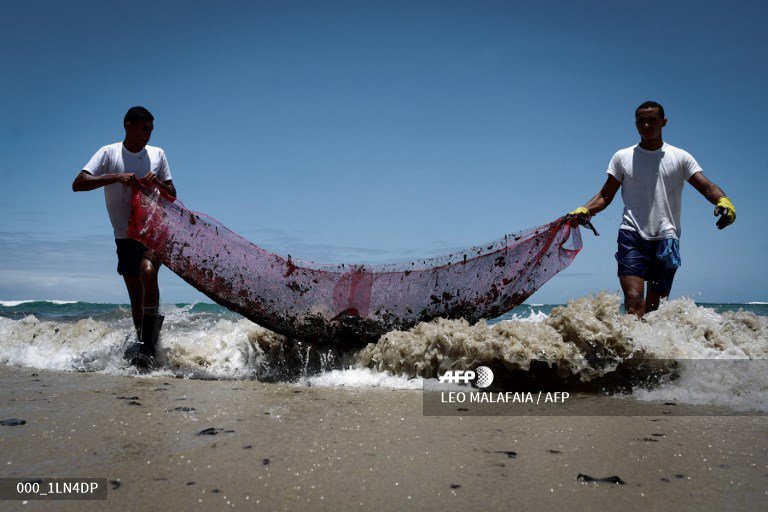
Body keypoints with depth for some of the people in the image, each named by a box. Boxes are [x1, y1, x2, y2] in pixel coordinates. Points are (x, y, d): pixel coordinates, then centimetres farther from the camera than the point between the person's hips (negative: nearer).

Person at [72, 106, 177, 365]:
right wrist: (116, 177, -22)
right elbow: (78, 184, -11)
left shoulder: (157, 154, 7)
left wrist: (157, 183, -12)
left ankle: (147, 344, -26)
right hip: (125, 235, 1)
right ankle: (143, 342, 22)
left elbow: (172, 195, 10)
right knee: (136, 296, 7)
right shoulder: (109, 153, 0)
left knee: (148, 272, -28)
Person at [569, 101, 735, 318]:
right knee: (634, 299, -19)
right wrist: (584, 210, -10)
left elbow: (706, 186, -1)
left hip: (667, 240, 1)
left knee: (654, 306, 6)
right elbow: (605, 196, 10)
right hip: (632, 237, -1)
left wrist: (723, 201, -23)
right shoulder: (622, 157, 11)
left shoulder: (680, 158, 9)